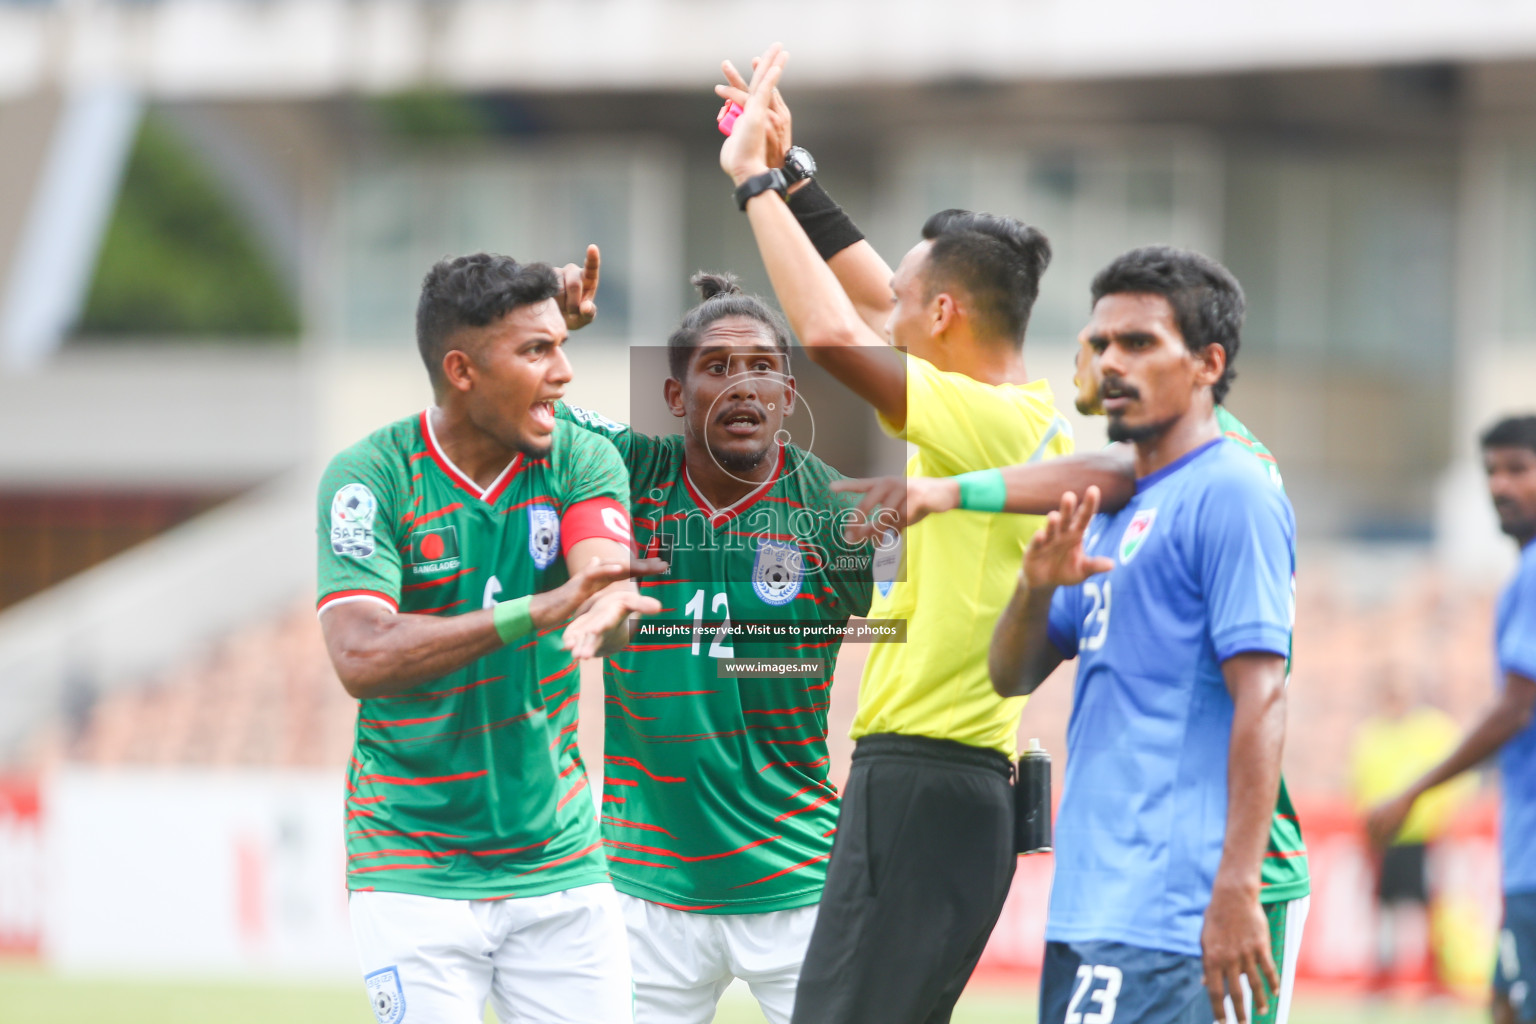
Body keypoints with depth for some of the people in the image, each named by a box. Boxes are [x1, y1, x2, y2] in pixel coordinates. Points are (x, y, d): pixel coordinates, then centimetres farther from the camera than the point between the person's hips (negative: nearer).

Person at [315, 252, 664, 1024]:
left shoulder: (580, 462, -1)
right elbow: (361, 659, -23)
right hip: (414, 869, -3)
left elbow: (608, 581, -20)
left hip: (562, 865, 3)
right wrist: (537, 613, -35)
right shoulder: (368, 478, -11)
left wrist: (605, 616, -47)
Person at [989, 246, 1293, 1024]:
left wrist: (1236, 891, -23)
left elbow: (1261, 698, -16)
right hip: (1090, 903, 9)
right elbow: (1011, 677, 20)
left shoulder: (1231, 495, -8)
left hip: (1161, 910, -9)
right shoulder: (1117, 513, 20)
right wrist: (1036, 587, -2)